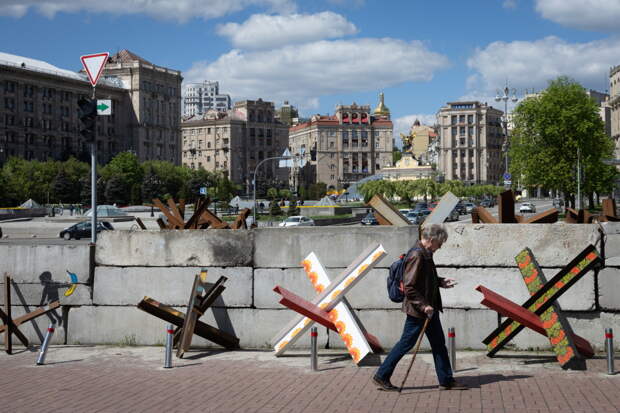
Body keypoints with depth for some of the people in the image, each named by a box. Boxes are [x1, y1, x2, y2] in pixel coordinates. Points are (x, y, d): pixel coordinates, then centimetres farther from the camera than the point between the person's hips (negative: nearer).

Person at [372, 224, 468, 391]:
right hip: (418, 310, -10)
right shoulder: (416, 255, -21)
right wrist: (424, 305, -22)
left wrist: (441, 282, 12)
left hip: (429, 308, 10)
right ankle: (381, 376, 11)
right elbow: (409, 287, -23)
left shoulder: (426, 254, 10)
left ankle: (446, 381, 19)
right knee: (406, 343, 0)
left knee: (439, 344, 12)